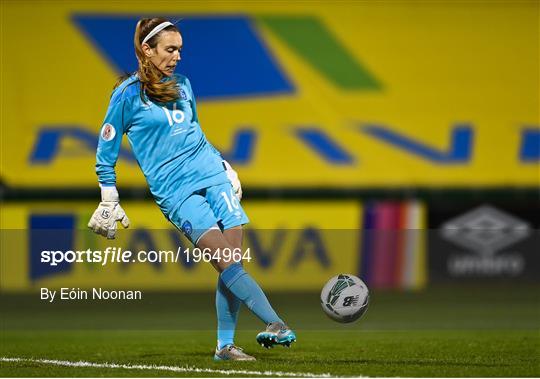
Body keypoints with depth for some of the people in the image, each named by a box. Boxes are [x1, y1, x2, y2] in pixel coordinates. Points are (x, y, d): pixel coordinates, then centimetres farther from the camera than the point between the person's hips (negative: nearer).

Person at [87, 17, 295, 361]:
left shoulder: (182, 86, 15)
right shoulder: (128, 94, -2)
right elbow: (106, 152, 4)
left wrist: (225, 168, 26)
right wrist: (109, 203, 4)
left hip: (214, 177, 6)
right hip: (175, 189, -6)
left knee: (232, 261, -7)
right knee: (224, 258, -20)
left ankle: (226, 345, -1)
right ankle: (275, 324, -30)